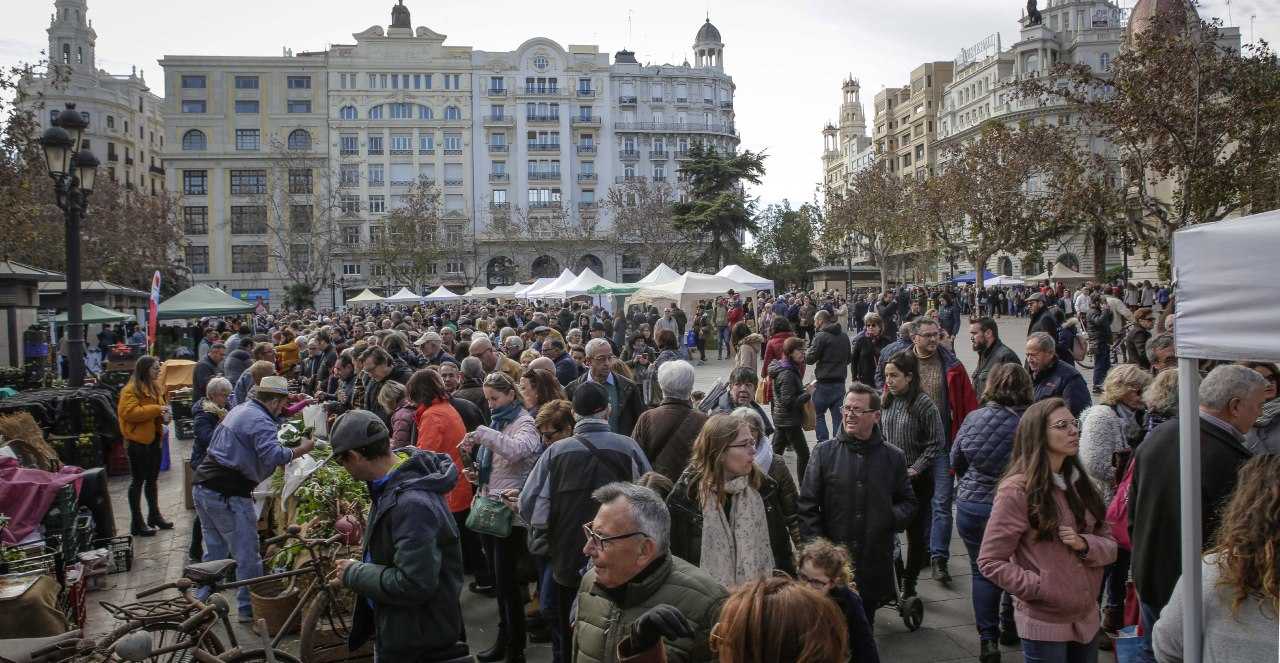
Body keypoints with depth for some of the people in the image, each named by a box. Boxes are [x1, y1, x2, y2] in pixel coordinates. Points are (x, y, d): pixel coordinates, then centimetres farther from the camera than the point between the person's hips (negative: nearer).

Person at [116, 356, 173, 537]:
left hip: (154, 439, 8)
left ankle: (154, 515, 30)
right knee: (138, 481, 0)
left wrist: (163, 414, 4)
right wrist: (155, 409, -26)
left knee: (152, 479, 18)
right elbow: (129, 413, -27)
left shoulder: (155, 387, 12)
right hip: (138, 441, -8)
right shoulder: (131, 390, -15)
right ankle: (137, 523, 9)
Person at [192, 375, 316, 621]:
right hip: (227, 494, -10)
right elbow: (273, 455, -30)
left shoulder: (240, 410, 15)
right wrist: (302, 450, -18)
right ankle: (249, 607, 12)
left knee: (214, 550, 21)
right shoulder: (260, 421, -16)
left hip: (202, 487, 10)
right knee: (247, 555, 3)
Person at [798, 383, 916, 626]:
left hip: (876, 562, 2)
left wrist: (893, 517, -7)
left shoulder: (893, 457, 5)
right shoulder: (824, 452, -1)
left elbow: (908, 501, 16)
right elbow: (807, 505, -1)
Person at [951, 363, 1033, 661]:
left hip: (971, 506, 1)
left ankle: (987, 639, 10)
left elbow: (955, 461, 6)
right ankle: (1010, 628, 34)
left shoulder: (973, 418, -7)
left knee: (982, 571, 12)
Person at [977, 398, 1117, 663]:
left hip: (1088, 619, 6)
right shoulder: (1017, 490, -15)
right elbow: (990, 561, -14)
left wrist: (1085, 545, -12)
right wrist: (1042, 589, -20)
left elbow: (1110, 546, 8)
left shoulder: (1079, 484, 7)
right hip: (1044, 624, -6)